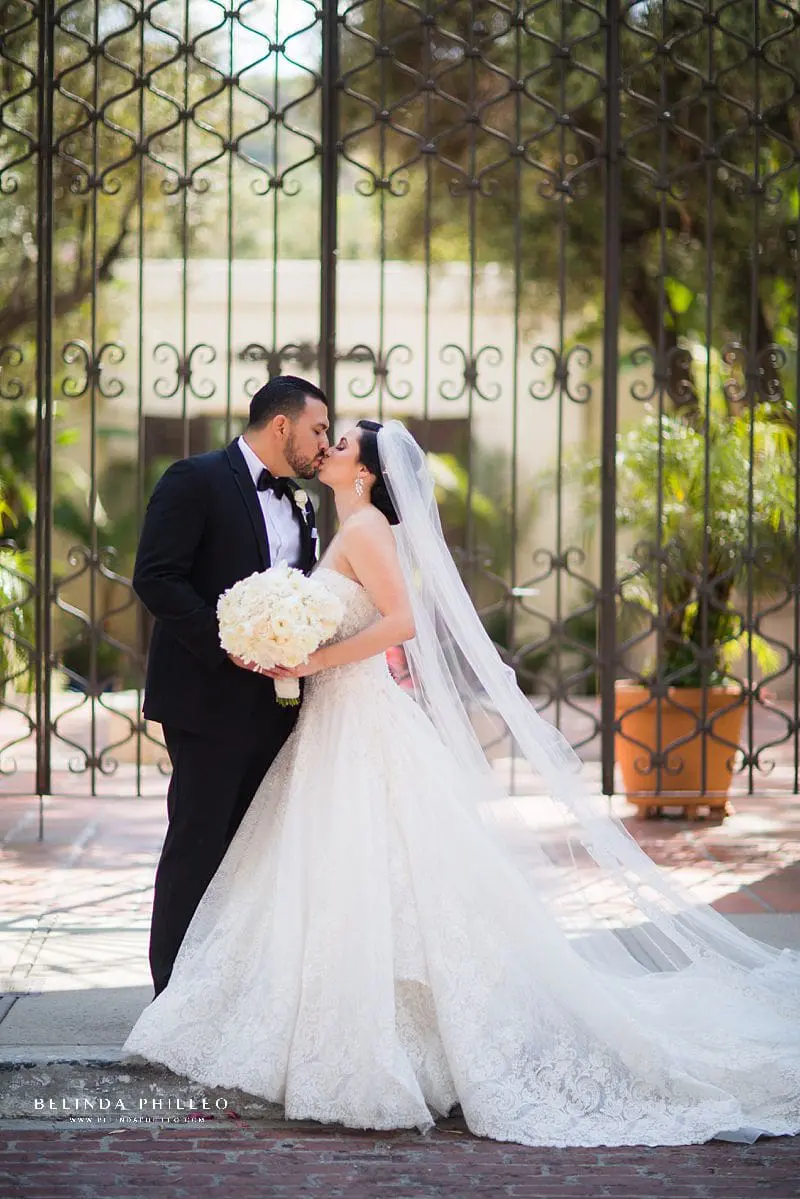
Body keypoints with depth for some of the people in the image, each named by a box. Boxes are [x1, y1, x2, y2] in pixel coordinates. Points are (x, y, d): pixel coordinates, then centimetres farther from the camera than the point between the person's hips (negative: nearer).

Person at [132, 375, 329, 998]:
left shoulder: (300, 506, 17)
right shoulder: (196, 480, -7)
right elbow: (156, 578, -15)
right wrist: (227, 643, -21)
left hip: (273, 703, 8)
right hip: (210, 697, -8)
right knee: (197, 842, -4)